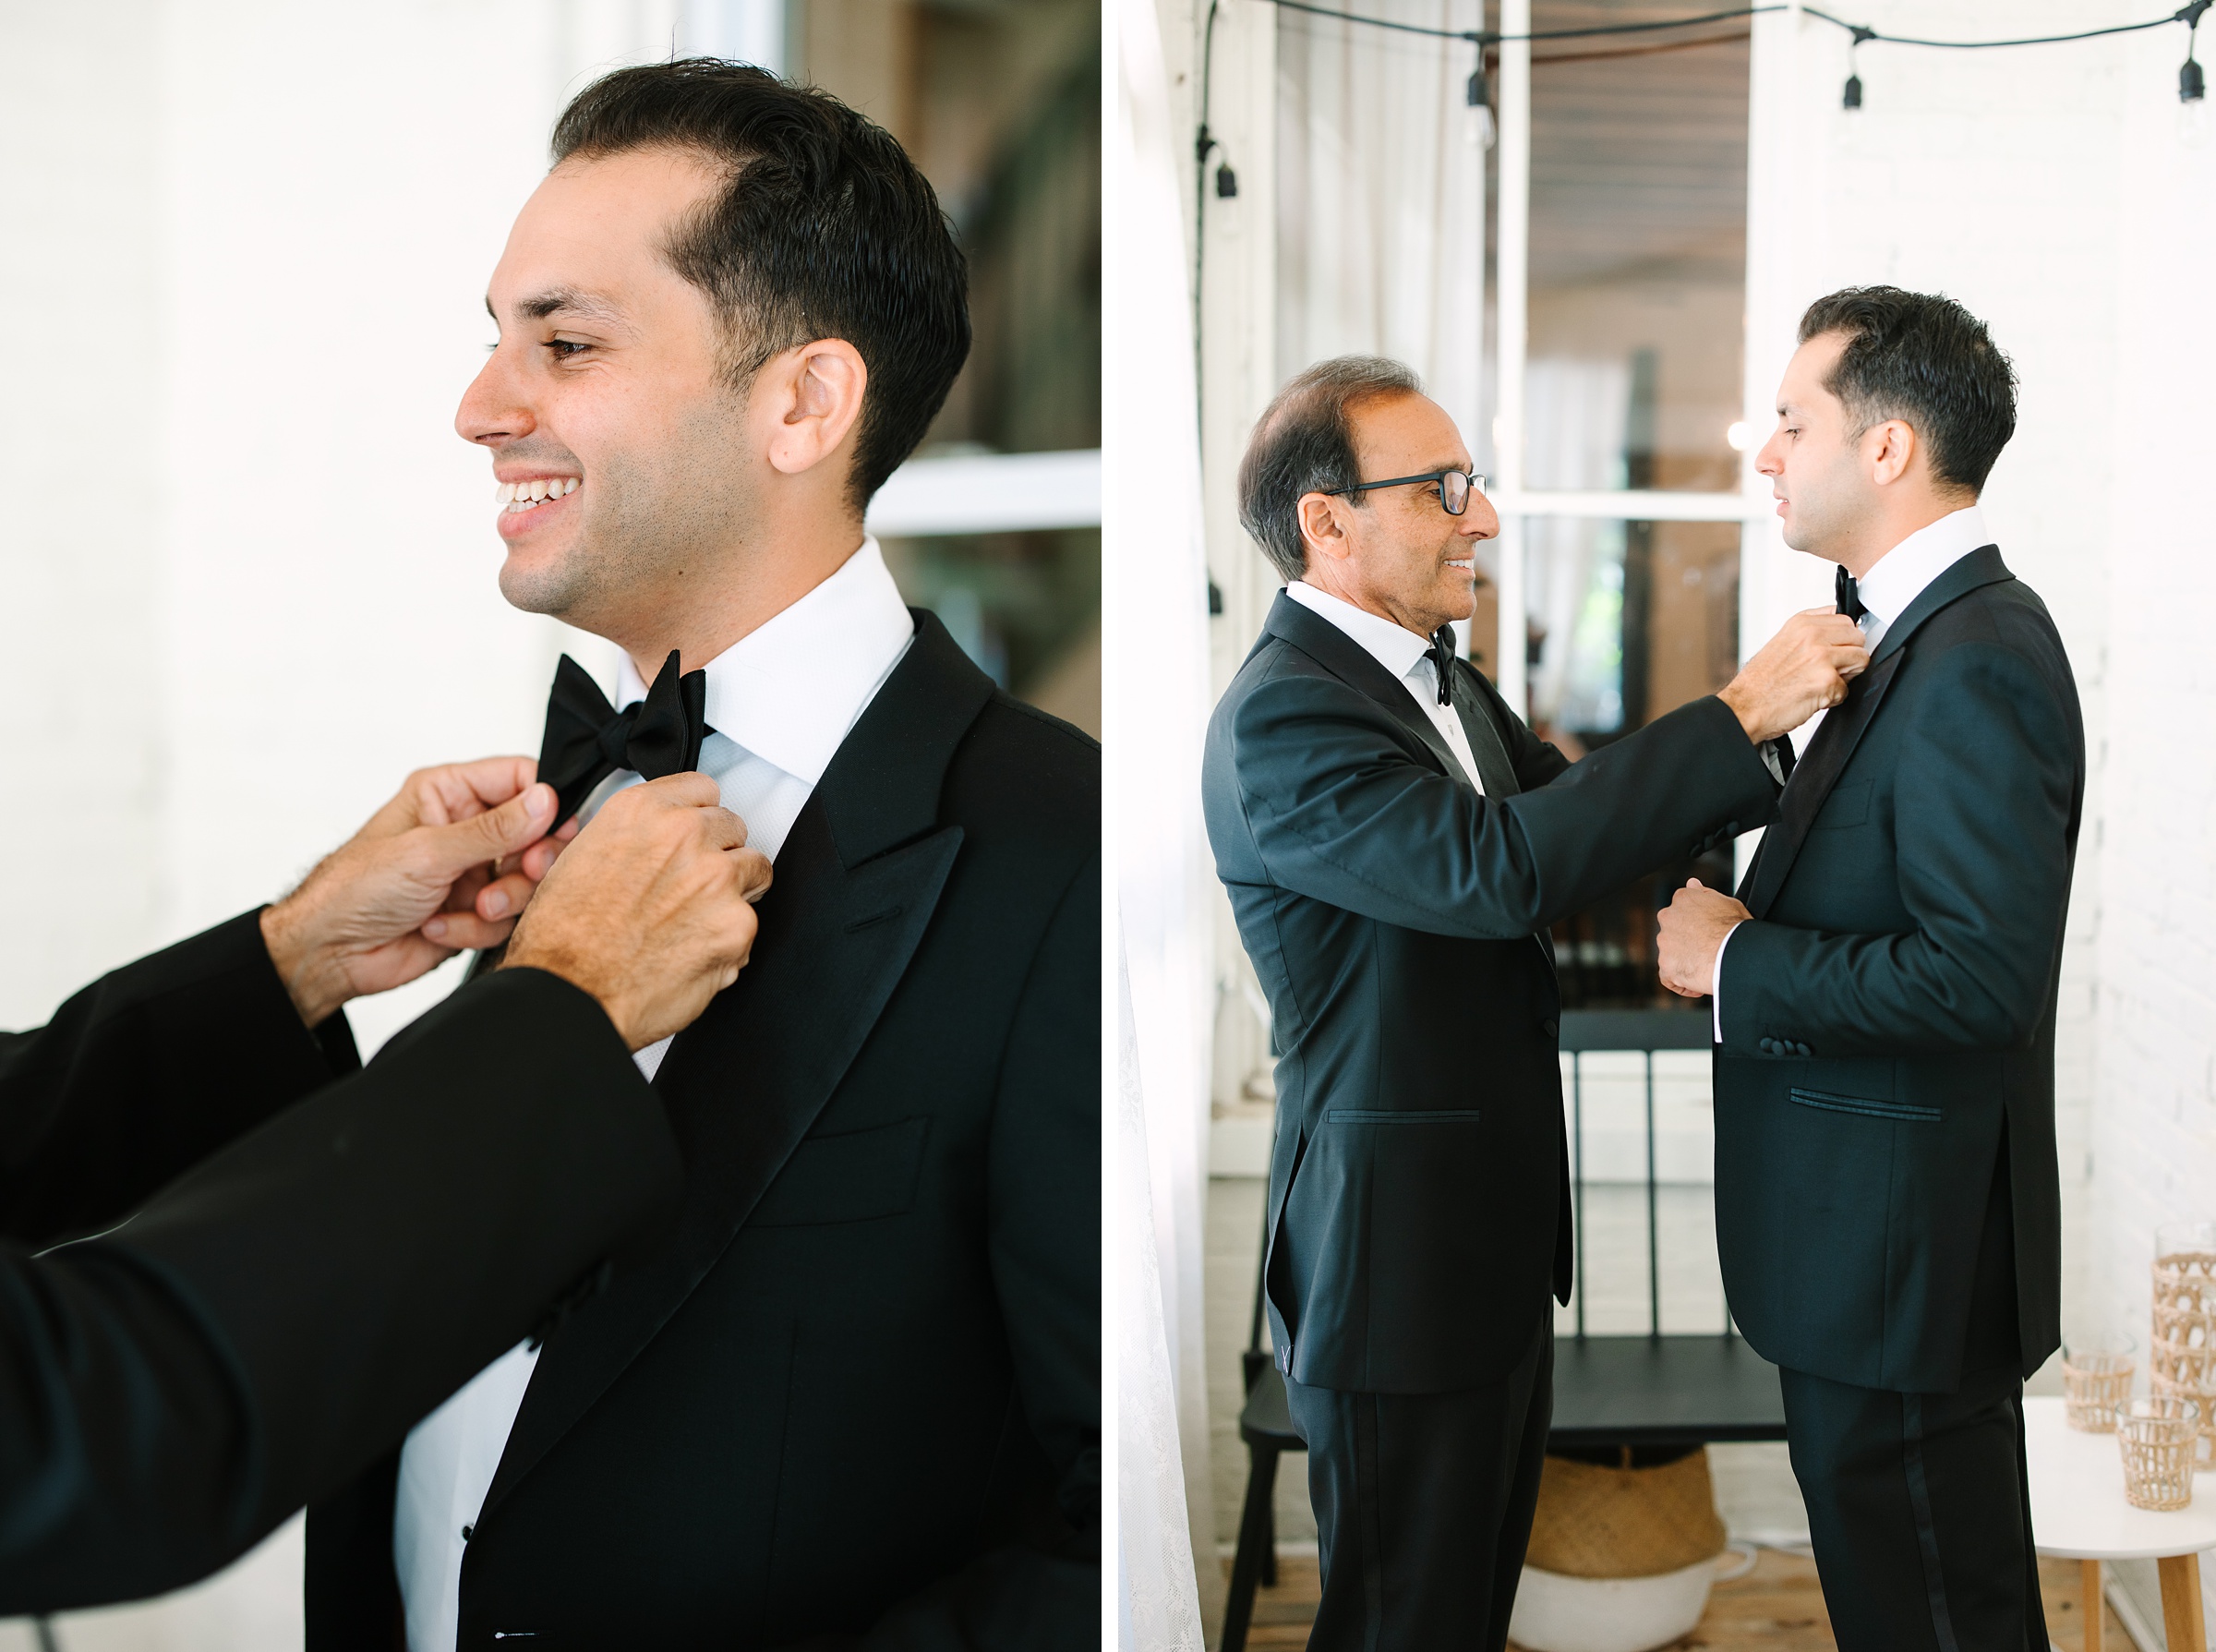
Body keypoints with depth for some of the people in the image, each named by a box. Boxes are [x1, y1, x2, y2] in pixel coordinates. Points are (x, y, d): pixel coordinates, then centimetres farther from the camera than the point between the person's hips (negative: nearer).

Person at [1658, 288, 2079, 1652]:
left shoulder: (1975, 666, -22)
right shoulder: (1932, 632, 10)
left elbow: (1980, 973, -29)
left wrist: (1740, 963, -20)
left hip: (1902, 1250, -10)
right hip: (1894, 1233, 10)